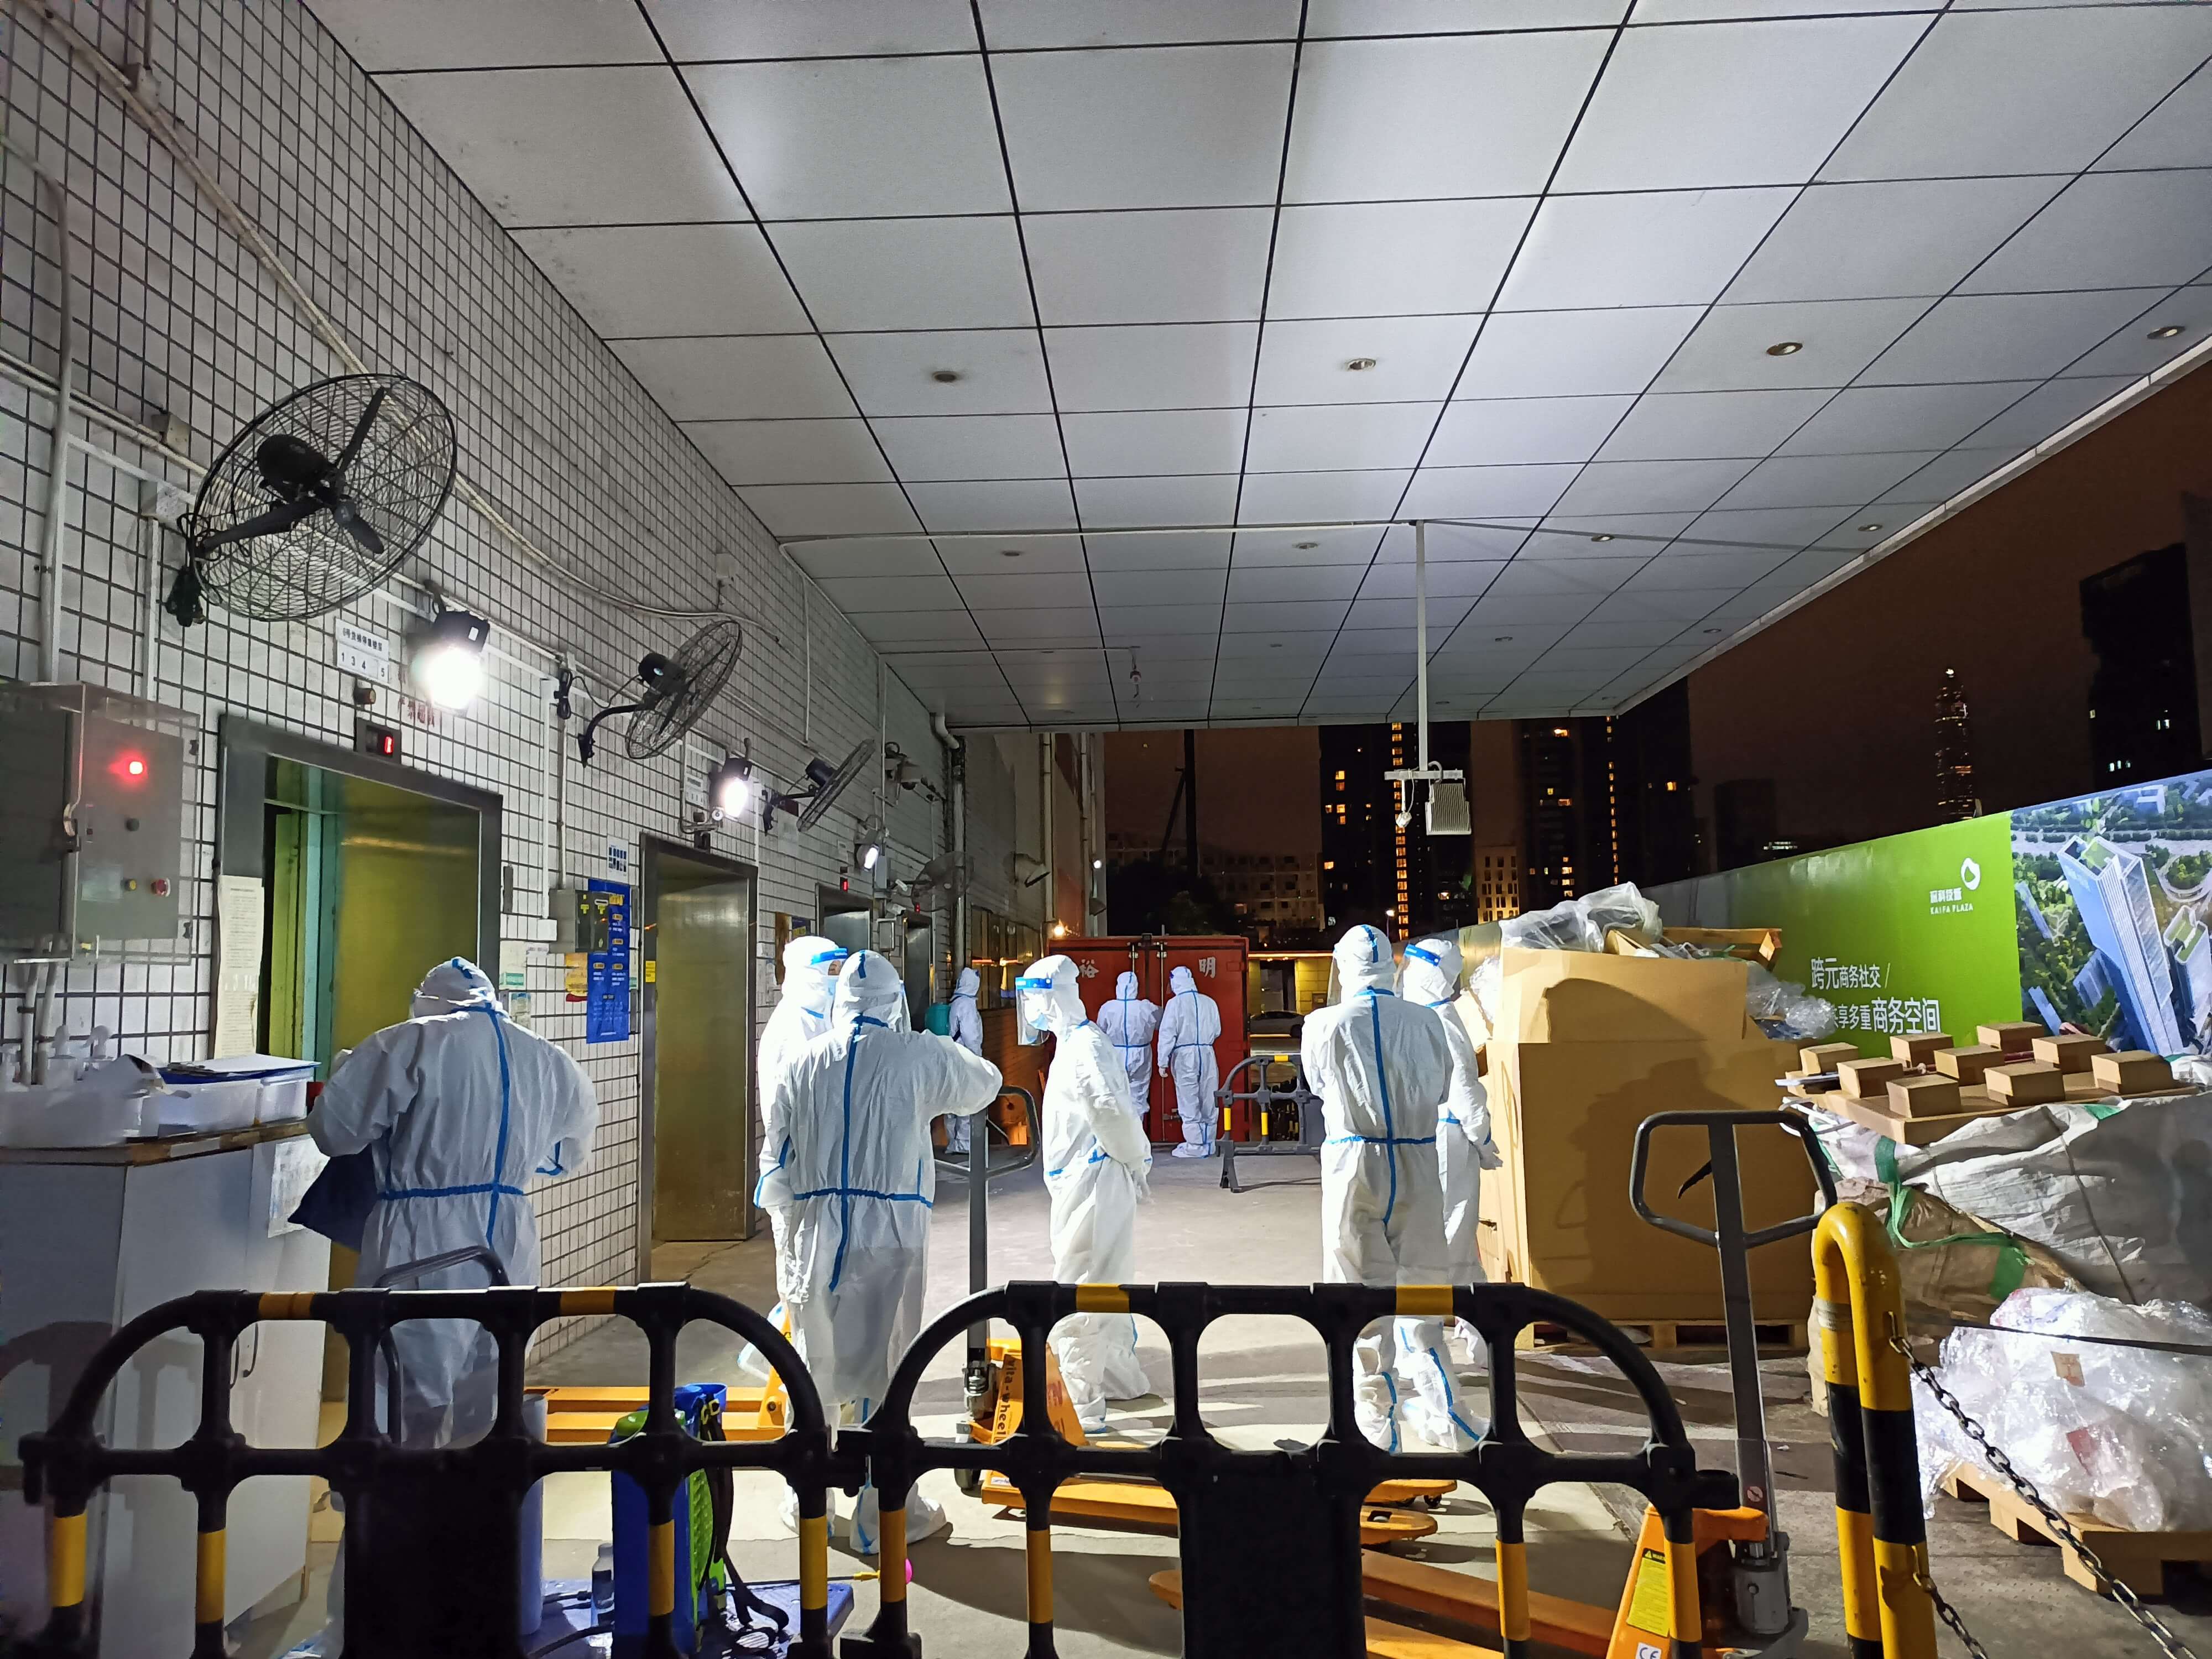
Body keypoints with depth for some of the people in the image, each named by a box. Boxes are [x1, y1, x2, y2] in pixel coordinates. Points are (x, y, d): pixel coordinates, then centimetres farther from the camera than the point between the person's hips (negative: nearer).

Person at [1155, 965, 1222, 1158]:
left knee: (1189, 1104, 2)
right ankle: (1208, 1145, 19)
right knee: (1207, 1103, 11)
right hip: (1207, 1054, 4)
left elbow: (1167, 1034, -9)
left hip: (1184, 1055, -4)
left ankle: (1195, 1147, 3)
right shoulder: (1209, 1002, 4)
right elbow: (1217, 1031, 12)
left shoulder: (1175, 1003, -8)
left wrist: (1163, 1062, -3)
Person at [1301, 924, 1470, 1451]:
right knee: (1420, 1287, 15)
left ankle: (1377, 1421, 12)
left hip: (1355, 1164, -2)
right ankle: (1438, 1412, 20)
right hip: (1417, 1164, 2)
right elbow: (1441, 1089, 11)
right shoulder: (1426, 1022, 0)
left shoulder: (1324, 1025, -5)